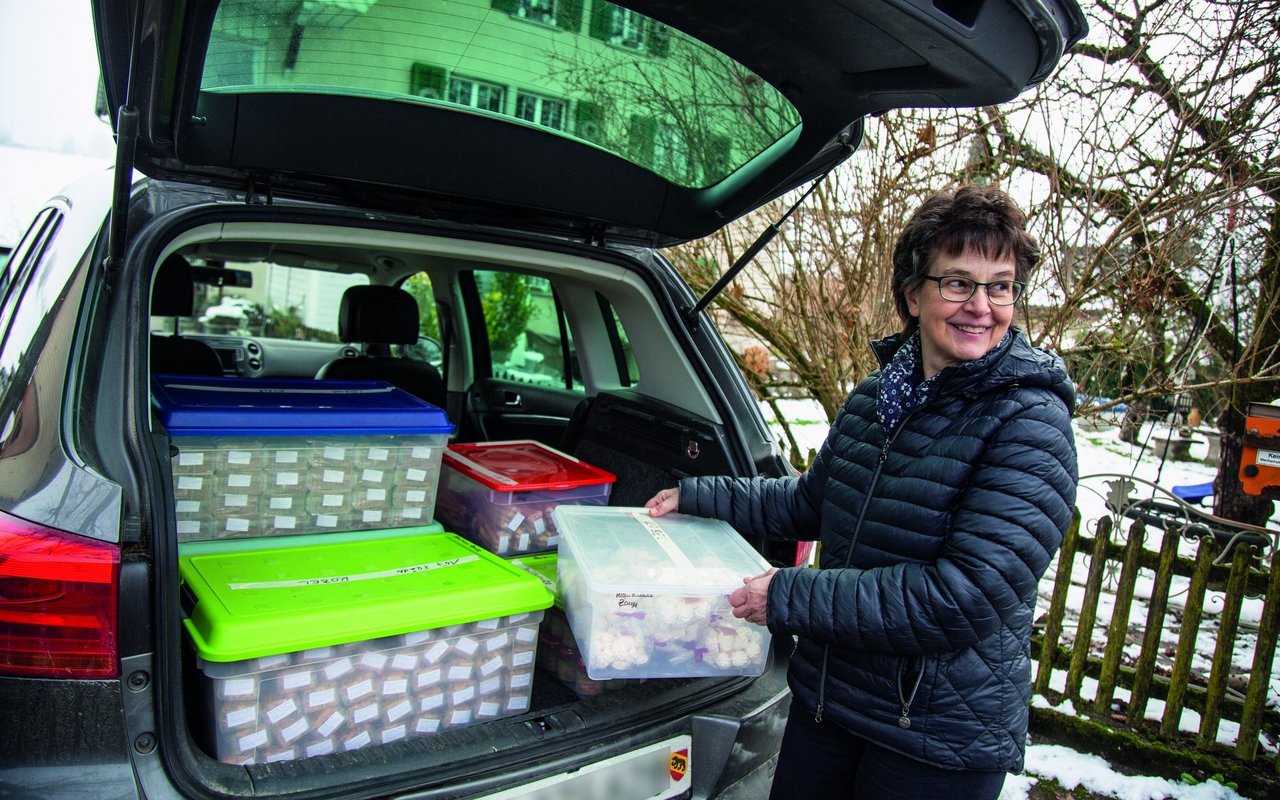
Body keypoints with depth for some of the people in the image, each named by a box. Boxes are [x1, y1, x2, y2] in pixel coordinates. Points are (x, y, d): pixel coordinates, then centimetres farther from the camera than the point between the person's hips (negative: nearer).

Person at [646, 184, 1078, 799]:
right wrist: (696, 497, 12)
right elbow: (808, 502, 17)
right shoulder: (872, 397, 3)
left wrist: (790, 596, -23)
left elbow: (968, 597, -27)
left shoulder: (1031, 422, -19)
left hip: (941, 743, -6)